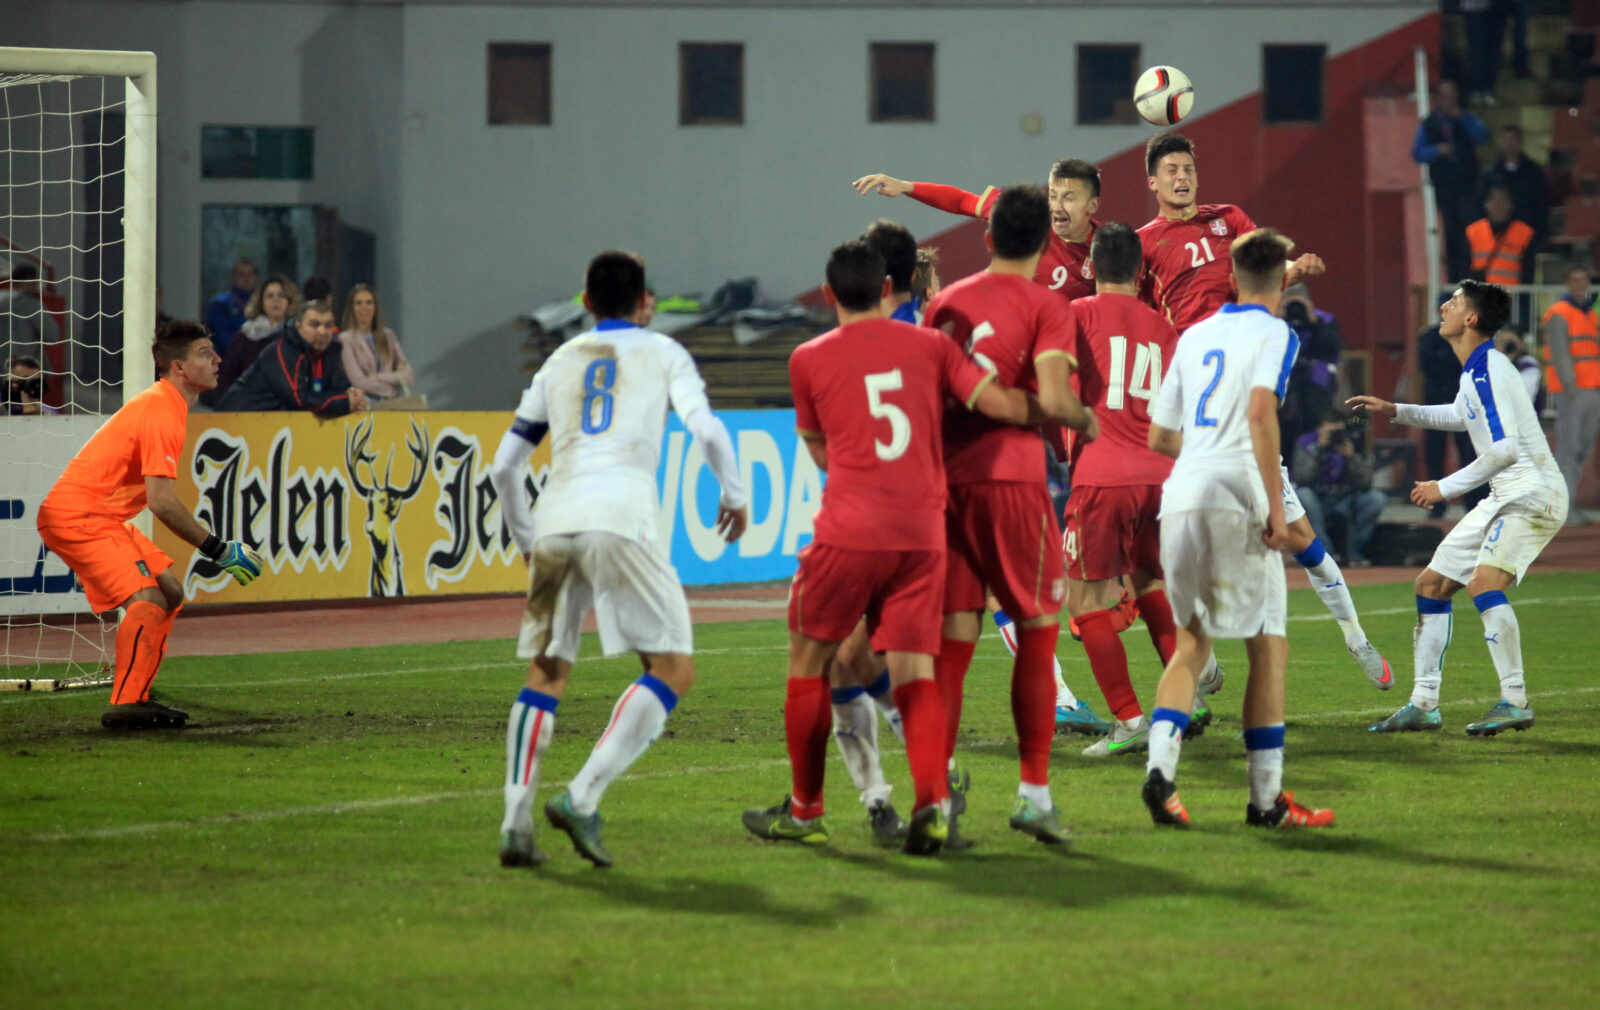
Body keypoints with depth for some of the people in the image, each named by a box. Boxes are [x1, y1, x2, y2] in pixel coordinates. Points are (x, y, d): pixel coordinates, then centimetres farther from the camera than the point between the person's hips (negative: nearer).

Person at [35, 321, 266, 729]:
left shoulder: (166, 406, 15)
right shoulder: (160, 413, -19)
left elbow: (161, 499, 22)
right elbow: (161, 503, -24)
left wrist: (209, 550, 17)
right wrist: (217, 549, -18)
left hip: (103, 517, 11)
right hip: (76, 516, -11)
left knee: (170, 593, 10)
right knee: (147, 598, -22)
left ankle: (134, 699, 8)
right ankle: (124, 706, -25)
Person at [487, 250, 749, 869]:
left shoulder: (559, 363, 25)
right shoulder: (662, 354, 15)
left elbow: (504, 465, 25)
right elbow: (705, 428, -1)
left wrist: (526, 539, 38)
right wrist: (735, 495, 15)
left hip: (555, 526, 4)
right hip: (619, 521, -4)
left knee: (545, 673, 14)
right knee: (673, 670, 0)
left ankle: (516, 823, 1)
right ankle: (583, 798, -15)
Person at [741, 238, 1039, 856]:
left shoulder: (810, 359, 4)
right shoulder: (930, 346, 6)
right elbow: (1003, 405, 0)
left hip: (848, 532, -2)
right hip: (923, 534, 2)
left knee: (809, 660, 14)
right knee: (915, 671, 4)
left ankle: (804, 812, 20)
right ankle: (933, 801, -18)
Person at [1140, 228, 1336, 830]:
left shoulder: (1194, 335, 19)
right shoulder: (1273, 333, 1)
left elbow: (1160, 436, 22)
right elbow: (1261, 411, -16)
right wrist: (1277, 505, -15)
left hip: (1180, 494, 6)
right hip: (1235, 498, -5)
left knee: (1191, 644, 15)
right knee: (1268, 647, 4)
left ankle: (1160, 767, -6)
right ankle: (1266, 800, 4)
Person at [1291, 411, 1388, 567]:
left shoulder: (1355, 445, -7)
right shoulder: (1306, 443, -10)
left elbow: (1364, 485, -15)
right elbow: (1301, 479, -24)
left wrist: (1351, 457, -29)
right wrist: (1319, 449, -30)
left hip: (1345, 500, 2)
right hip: (1317, 503, -2)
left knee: (1377, 498, -22)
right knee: (1303, 495, -35)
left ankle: (1354, 552, -11)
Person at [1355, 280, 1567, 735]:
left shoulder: (1490, 368, -18)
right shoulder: (1473, 370, 12)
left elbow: (1506, 447, -25)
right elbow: (1462, 416, 36)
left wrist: (1446, 487, -18)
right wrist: (1396, 410, 32)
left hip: (1533, 493, -10)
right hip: (1504, 496, 10)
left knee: (1484, 582, -29)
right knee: (1431, 585, 10)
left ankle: (1515, 701, -24)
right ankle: (1423, 705, 16)